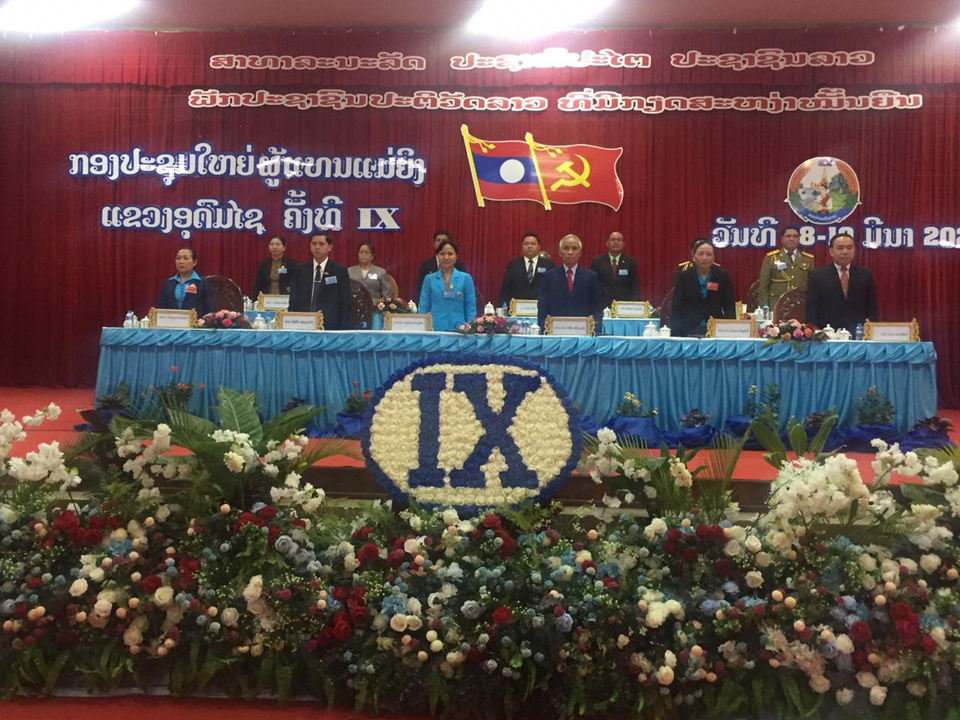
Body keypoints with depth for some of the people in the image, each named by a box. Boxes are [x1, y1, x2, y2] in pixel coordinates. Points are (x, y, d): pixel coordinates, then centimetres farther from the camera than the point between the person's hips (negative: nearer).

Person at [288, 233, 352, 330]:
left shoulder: (340, 271, 3)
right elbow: (294, 300, 8)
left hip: (330, 325, -2)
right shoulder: (300, 269, 10)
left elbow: (345, 304, 1)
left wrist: (343, 330, -7)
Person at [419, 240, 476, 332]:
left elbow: (470, 308, 5)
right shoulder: (429, 279, 8)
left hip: (458, 329, -1)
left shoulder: (465, 278, 5)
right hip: (434, 329, 1)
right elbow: (423, 308, 9)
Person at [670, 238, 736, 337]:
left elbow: (729, 307, 4)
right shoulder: (683, 277, 2)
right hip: (689, 331, 0)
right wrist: (675, 334, -13)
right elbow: (677, 309, 0)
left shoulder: (723, 276, 3)